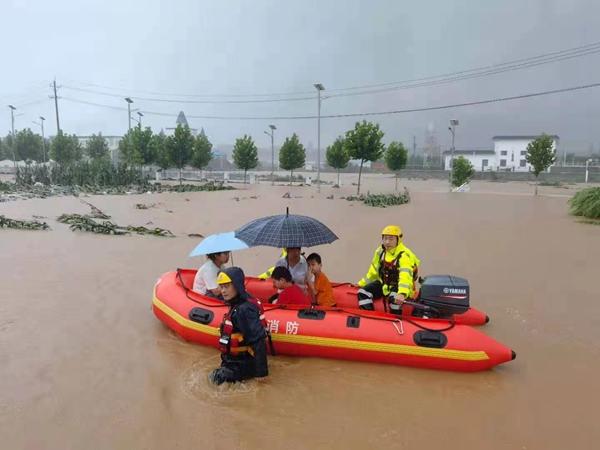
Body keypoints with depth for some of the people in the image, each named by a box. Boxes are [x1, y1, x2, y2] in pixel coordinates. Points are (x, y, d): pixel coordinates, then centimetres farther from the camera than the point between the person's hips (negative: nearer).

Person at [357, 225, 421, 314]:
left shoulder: (404, 255, -23)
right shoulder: (380, 251, 0)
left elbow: (405, 276, -39)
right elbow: (374, 270, 12)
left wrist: (402, 293, -55)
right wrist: (362, 283, 14)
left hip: (398, 286, -6)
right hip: (383, 283, 7)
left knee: (394, 298, -37)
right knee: (363, 292, -12)